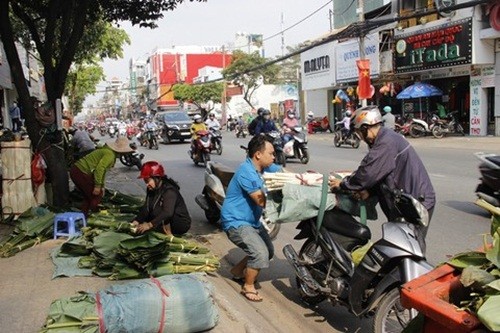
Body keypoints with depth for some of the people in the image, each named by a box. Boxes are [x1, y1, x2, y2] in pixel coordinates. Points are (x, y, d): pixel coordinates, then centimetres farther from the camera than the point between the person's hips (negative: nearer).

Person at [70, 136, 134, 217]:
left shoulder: (107, 151, 18)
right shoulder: (110, 154, -15)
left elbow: (103, 169, 24)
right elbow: (99, 168, -25)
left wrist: (102, 186, 25)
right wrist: (97, 186, -21)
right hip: (81, 173, -10)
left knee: (88, 196, 22)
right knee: (97, 195, 1)